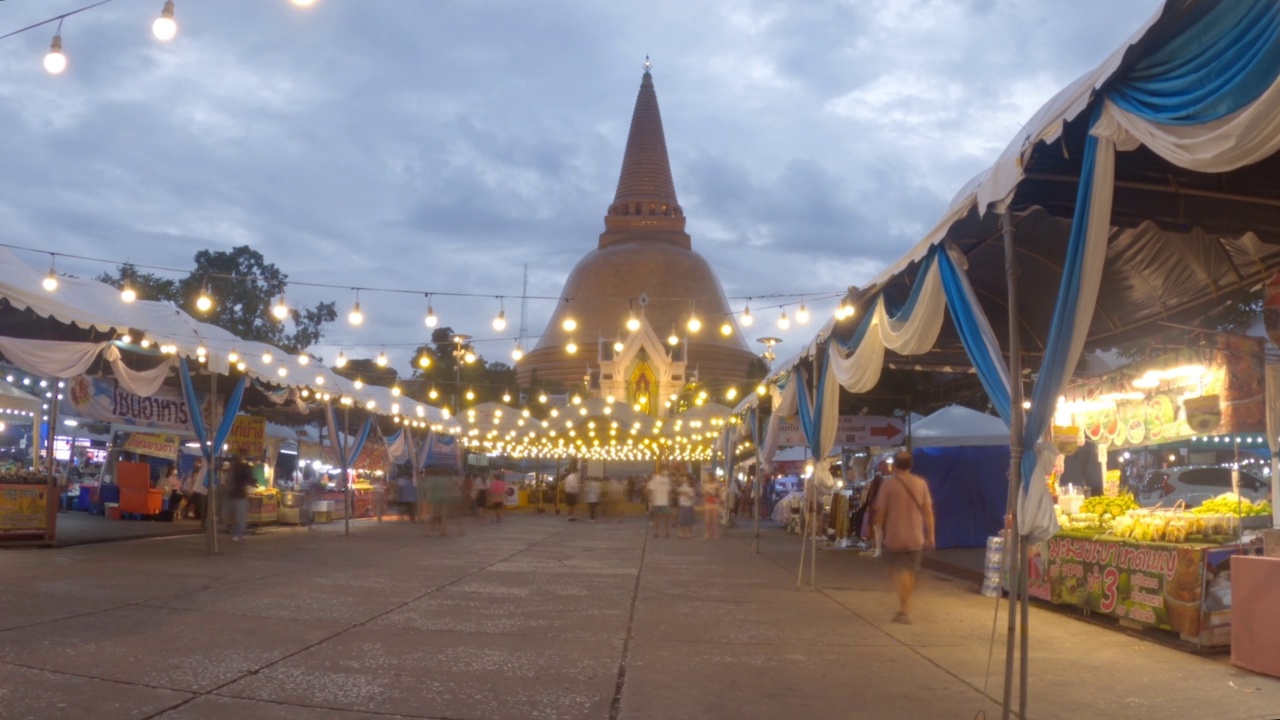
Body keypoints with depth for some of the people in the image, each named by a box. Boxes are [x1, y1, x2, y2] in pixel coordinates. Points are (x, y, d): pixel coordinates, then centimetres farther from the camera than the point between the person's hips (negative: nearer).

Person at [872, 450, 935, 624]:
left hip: (894, 536, -3)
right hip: (915, 536, 3)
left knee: (899, 571, 3)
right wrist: (930, 535, 6)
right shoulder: (921, 483, 1)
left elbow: (881, 511, -6)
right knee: (910, 572, 15)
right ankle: (905, 608, 26)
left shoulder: (888, 484, -8)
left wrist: (879, 532, 6)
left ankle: (905, 610, -9)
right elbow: (928, 511, 1)